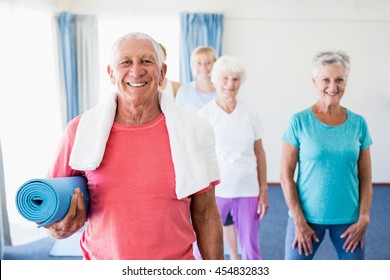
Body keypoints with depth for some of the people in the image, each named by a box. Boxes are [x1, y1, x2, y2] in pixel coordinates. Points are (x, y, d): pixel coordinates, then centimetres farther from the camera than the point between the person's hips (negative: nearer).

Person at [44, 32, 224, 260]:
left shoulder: (192, 131, -9)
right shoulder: (80, 131, -9)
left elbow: (206, 216, -4)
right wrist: (64, 227, -19)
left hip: (176, 260, 0)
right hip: (100, 265, 1)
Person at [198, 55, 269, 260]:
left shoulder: (250, 113, 3)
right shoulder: (204, 115, -5)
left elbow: (259, 153, 8)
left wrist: (264, 190, 7)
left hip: (247, 191, 2)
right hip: (214, 190, -2)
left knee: (251, 250, 10)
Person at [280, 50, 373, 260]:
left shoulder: (358, 124, 0)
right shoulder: (299, 122, -7)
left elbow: (365, 178, 4)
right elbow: (286, 175, -7)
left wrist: (363, 219, -4)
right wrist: (299, 221, -10)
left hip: (348, 218, 2)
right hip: (307, 216, -2)